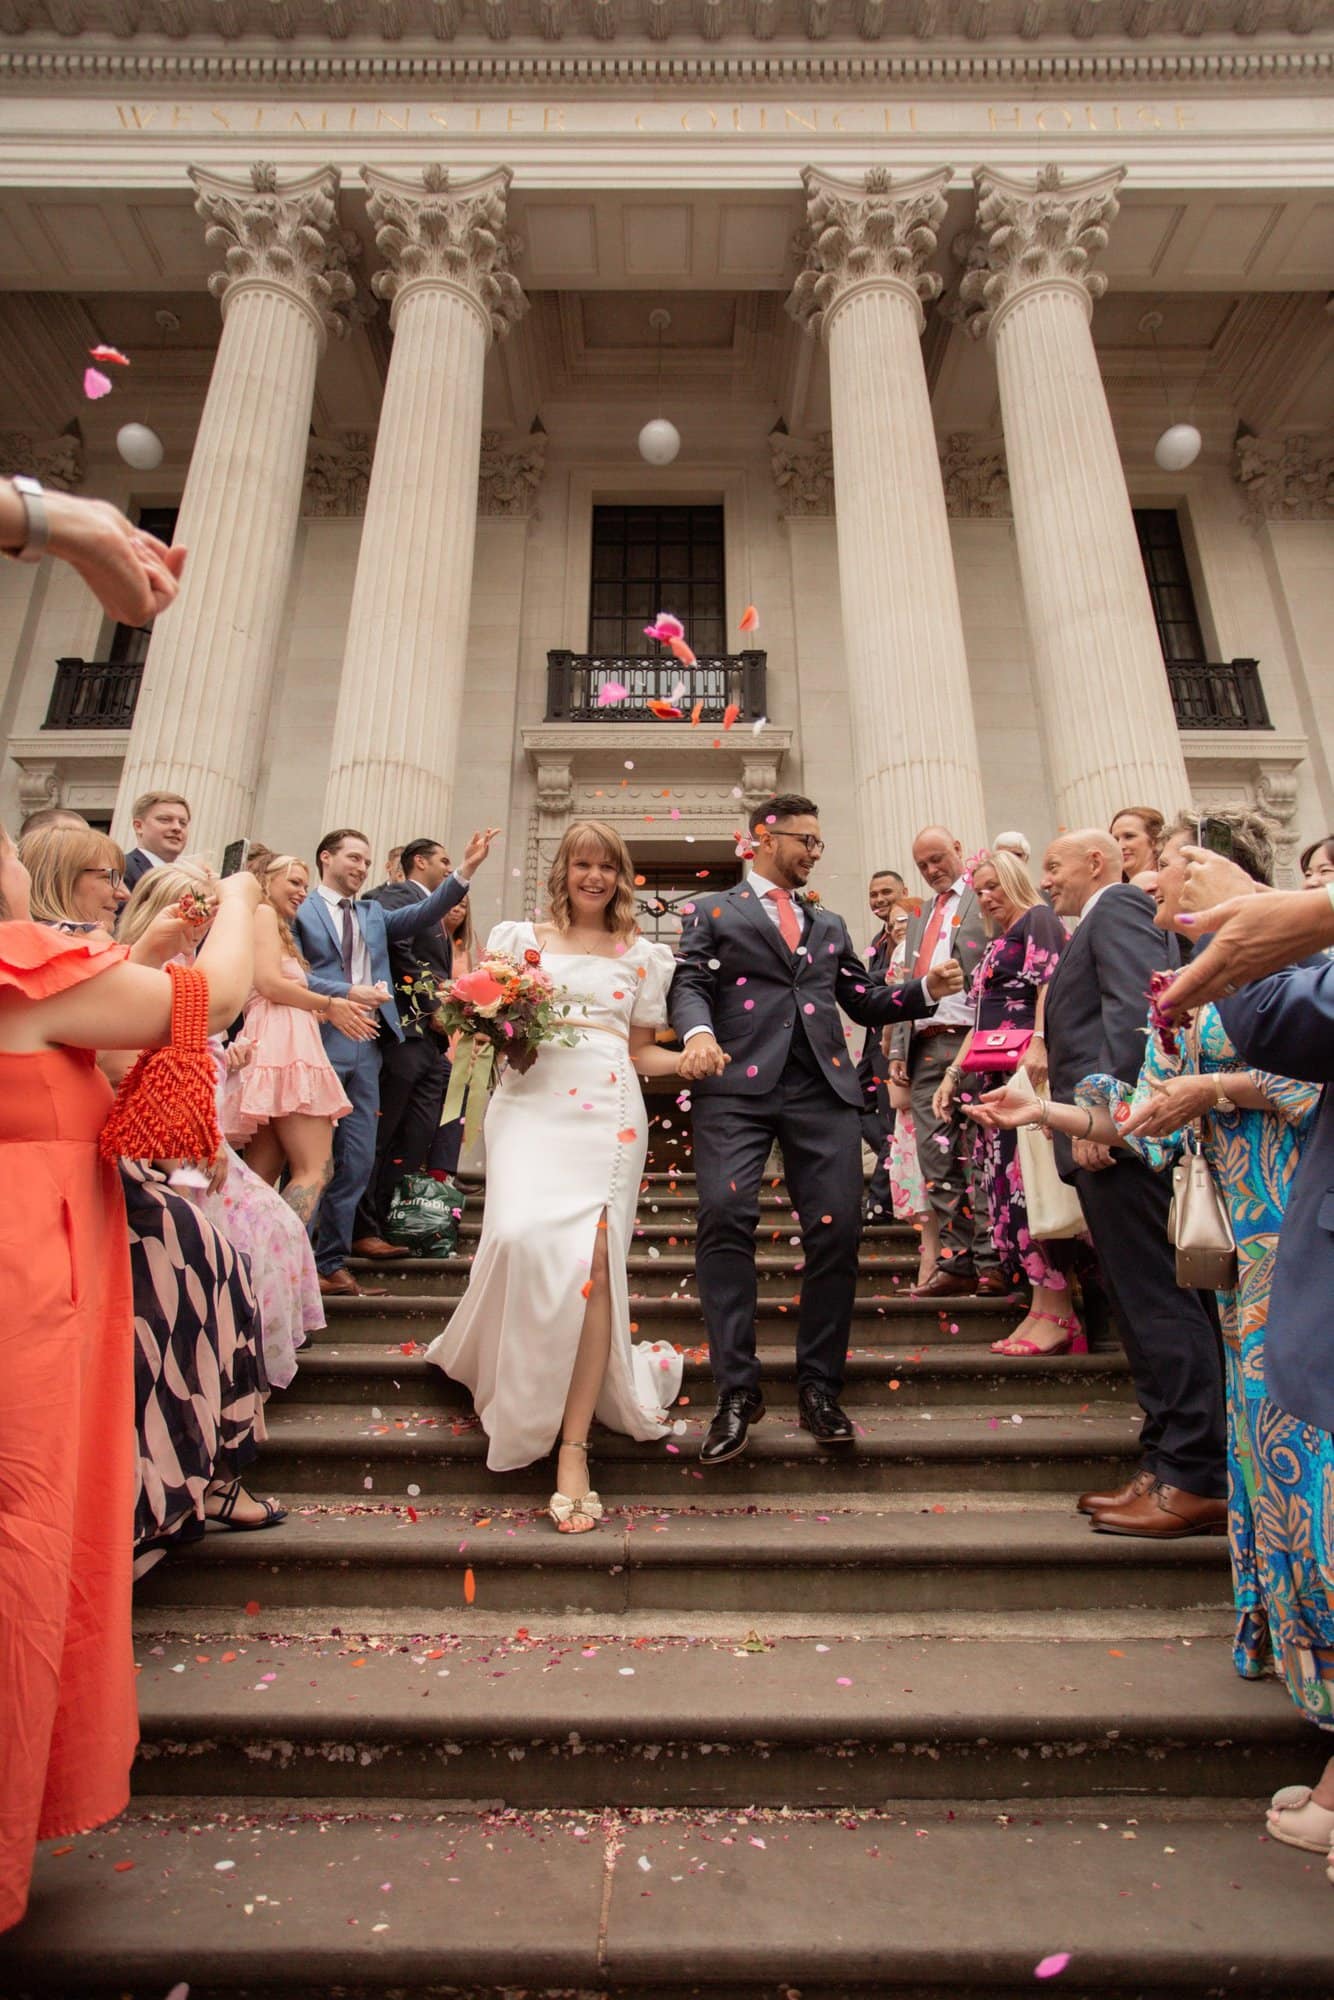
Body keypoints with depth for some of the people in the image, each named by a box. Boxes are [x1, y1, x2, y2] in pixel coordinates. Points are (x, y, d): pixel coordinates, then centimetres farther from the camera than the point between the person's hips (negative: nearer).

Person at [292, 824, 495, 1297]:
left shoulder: (373, 914, 21)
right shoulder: (300, 910, 2)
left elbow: (422, 914, 5)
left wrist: (465, 870, -5)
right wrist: (347, 993, -18)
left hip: (365, 1047, 6)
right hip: (322, 1042, -6)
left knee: (356, 1161, 7)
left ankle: (331, 1263, 16)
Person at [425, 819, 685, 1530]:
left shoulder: (642, 955, 18)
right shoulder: (520, 937, 16)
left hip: (608, 1112, 1)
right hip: (531, 1104, 0)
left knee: (591, 1257, -12)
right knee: (524, 1237, -22)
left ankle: (573, 1446, -5)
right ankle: (508, 1375, 9)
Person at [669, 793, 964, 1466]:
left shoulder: (830, 924, 29)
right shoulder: (713, 912, 16)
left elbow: (864, 1002, 25)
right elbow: (689, 983, 2)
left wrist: (926, 990, 8)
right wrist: (698, 1032, -20)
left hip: (822, 1085, 4)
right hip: (738, 1082, -3)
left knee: (836, 1228, -4)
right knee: (724, 1215, -18)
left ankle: (819, 1388, 12)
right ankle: (737, 1390, -5)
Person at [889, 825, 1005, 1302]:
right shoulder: (920, 916, 25)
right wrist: (898, 1048, 13)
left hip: (970, 1040, -6)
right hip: (925, 1044, 7)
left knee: (979, 1152, -5)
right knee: (936, 1158, 4)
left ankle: (991, 1262, 2)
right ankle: (955, 1262, 8)